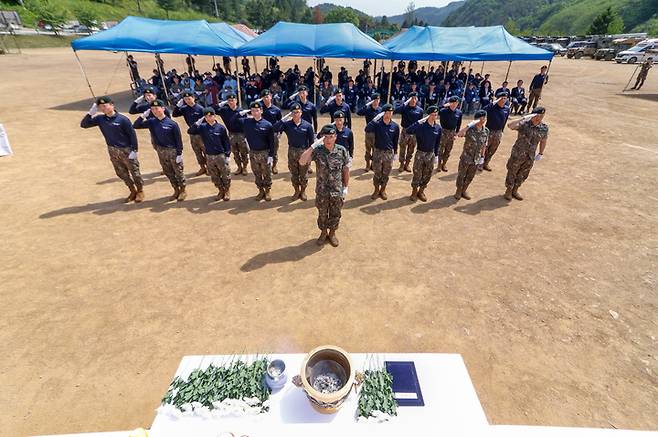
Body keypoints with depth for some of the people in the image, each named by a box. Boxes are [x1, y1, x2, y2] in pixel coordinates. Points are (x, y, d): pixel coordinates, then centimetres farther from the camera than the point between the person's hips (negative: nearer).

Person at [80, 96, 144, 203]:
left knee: (134, 172, 4)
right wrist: (91, 112, -9)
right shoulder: (100, 119, 0)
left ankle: (140, 191, 22)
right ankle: (133, 192, 29)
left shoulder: (122, 119, -15)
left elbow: (132, 134, -13)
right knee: (122, 174, 13)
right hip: (112, 151, 6)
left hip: (126, 150, -6)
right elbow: (83, 125, 2)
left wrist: (134, 150, -15)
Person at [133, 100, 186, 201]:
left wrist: (179, 154, -12)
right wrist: (143, 116, -9)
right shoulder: (151, 122, 0)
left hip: (173, 151, -5)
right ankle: (176, 190, 29)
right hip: (161, 152, 6)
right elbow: (135, 126, 3)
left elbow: (178, 140, -11)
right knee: (168, 172, 14)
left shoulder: (172, 123, -15)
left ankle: (183, 191, 23)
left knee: (178, 172, 6)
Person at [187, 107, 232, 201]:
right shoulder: (202, 127, 0)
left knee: (225, 175, 7)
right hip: (209, 156, 4)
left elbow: (226, 142, -5)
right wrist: (197, 122, -17)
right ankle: (221, 190, 31)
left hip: (221, 155, -3)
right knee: (214, 176, 13)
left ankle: (227, 191, 25)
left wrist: (228, 155, -7)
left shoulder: (221, 128, -8)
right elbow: (190, 132, -8)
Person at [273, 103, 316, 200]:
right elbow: (275, 128, -21)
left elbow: (312, 141, -2)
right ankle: (297, 191, 33)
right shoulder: (287, 124, -5)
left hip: (304, 152, -1)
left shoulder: (307, 125, -8)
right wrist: (286, 117, -21)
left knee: (303, 174, 11)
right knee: (294, 174, 14)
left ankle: (303, 191, 30)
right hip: (291, 152, 2)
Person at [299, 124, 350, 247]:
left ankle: (332, 233, 40)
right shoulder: (317, 150, -13)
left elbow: (345, 169, 1)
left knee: (335, 214, 16)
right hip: (322, 191, 0)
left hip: (338, 191, 1)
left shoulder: (342, 150, -9)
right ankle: (323, 232, 42)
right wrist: (313, 145, -29)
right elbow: (301, 162, -26)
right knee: (322, 214, 18)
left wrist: (346, 187, 2)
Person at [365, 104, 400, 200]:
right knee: (377, 173, 8)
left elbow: (395, 141, 7)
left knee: (386, 173, 11)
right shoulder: (377, 124, -9)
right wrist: (375, 119, -30)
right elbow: (367, 129, -26)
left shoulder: (395, 126, -2)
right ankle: (376, 190, 27)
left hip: (389, 153, 2)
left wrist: (395, 153, 10)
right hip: (378, 152, -1)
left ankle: (383, 190, 30)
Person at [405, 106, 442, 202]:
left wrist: (436, 155, 12)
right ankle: (414, 191, 25)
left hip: (431, 154, 4)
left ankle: (421, 191, 30)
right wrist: (419, 121, -35)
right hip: (420, 153, -4)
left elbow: (437, 143, 10)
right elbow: (408, 131, -32)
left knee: (427, 175, 12)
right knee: (417, 174, 5)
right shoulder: (421, 126, -15)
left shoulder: (438, 127, -1)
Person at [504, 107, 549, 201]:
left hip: (530, 157, 4)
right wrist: (524, 118, -41)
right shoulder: (524, 123, -18)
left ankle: (515, 191, 35)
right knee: (512, 173, 9)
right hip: (517, 154, -4)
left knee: (522, 175, 16)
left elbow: (543, 141, 11)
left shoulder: (544, 127, -3)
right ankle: (508, 191, 28)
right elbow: (510, 126, -37)